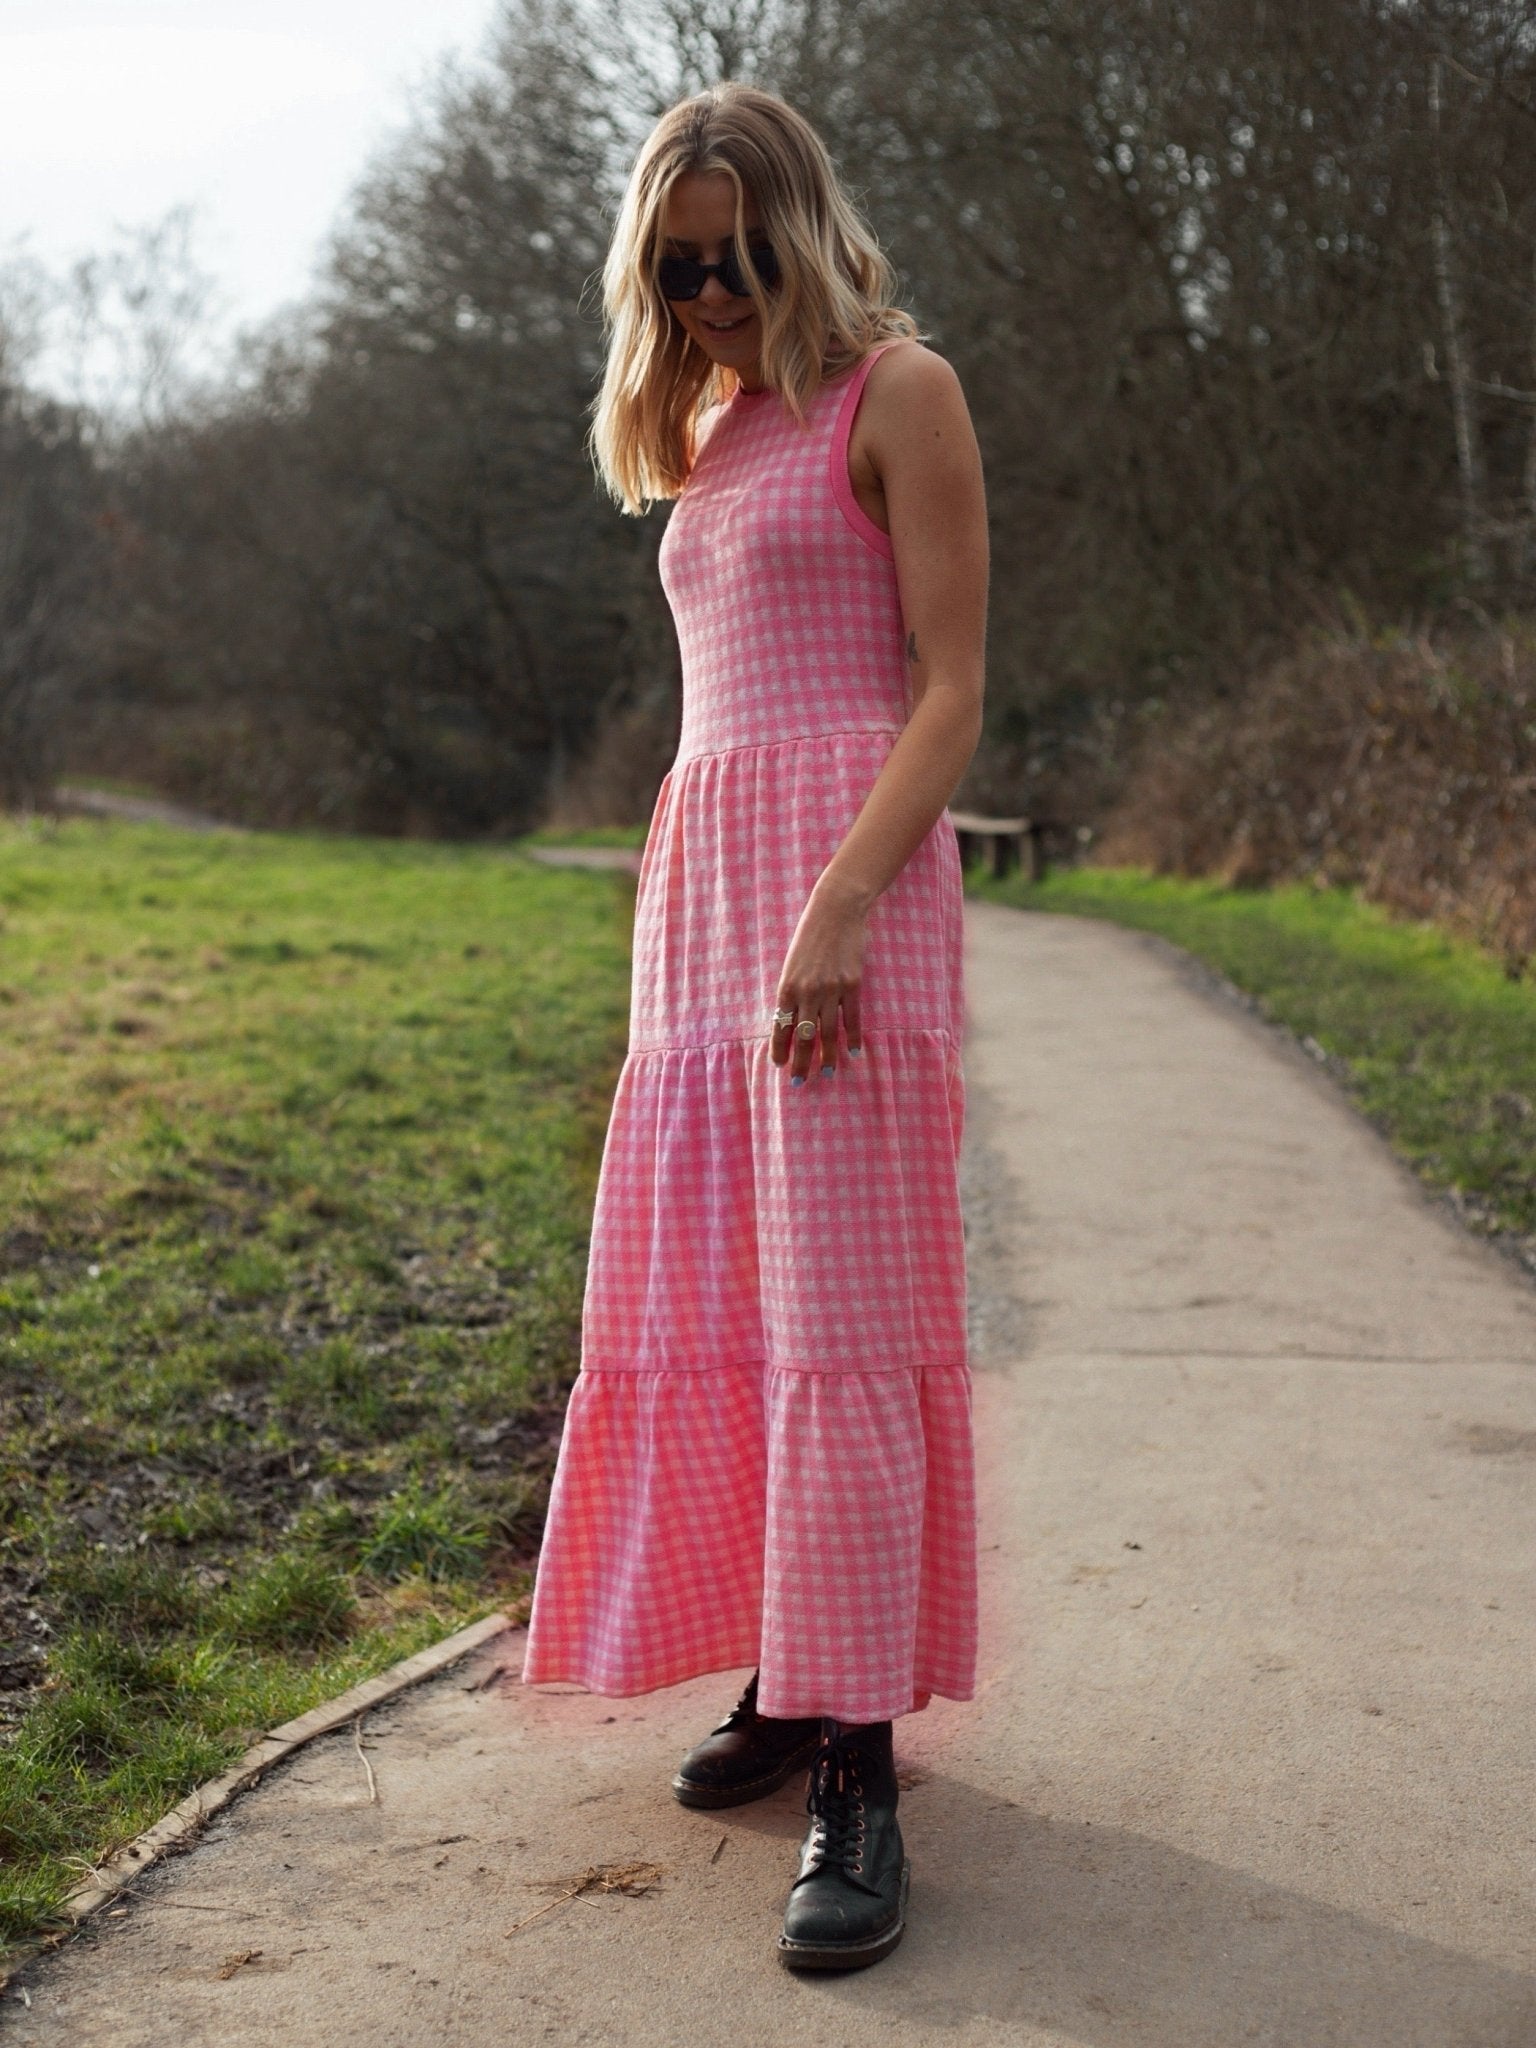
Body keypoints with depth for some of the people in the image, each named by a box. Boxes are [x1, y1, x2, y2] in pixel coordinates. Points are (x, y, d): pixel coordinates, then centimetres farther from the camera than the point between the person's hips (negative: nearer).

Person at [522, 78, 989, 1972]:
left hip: (852, 865, -7)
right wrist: (694, 931, 16)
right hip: (701, 886, 8)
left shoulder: (895, 392, 2)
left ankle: (858, 1775, -11)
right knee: (705, 1300, 4)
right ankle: (794, 1679, 15)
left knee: (842, 1309, -12)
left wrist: (837, 910, -19)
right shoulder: (710, 438, 23)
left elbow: (951, 693, -7)